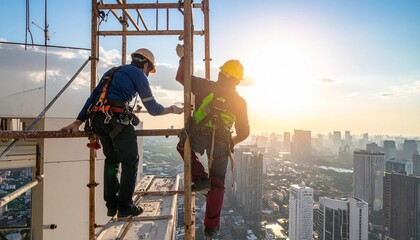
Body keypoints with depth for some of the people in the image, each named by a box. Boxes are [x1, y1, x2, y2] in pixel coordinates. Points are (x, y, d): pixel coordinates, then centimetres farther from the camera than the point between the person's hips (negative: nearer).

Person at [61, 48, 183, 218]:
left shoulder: (112, 71, 27)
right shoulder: (138, 74, 5)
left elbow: (92, 97, 20)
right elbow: (152, 108, 3)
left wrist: (78, 122, 18)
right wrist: (171, 110, 20)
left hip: (97, 119, 8)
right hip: (117, 119, -7)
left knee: (111, 160, 18)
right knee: (130, 161, 5)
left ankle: (111, 205, 24)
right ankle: (125, 206, 10)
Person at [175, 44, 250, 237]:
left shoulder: (207, 86, 5)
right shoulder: (240, 101, 11)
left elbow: (181, 77, 11)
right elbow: (244, 132, 12)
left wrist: (183, 57, 28)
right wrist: (233, 141, 32)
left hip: (198, 137, -2)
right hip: (221, 143, 2)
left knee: (183, 146, 34)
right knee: (217, 184, 19)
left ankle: (200, 178, 17)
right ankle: (211, 226, 25)